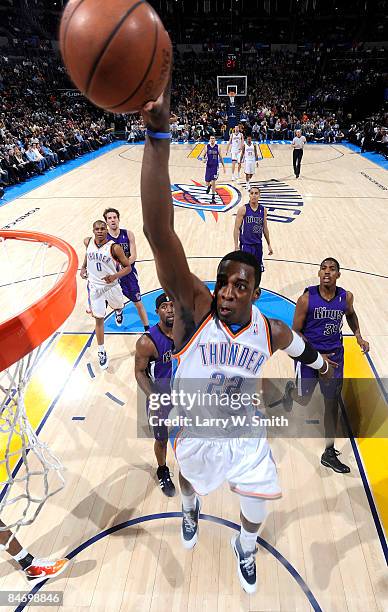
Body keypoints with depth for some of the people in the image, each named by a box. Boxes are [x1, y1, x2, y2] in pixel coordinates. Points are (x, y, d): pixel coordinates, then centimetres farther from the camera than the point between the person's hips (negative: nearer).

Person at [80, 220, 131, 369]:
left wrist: (115, 276, -31)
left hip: (111, 286, -1)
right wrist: (83, 267, 6)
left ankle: (118, 312, 68)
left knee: (118, 307, 27)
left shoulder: (114, 247, -20)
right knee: (99, 319, 2)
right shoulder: (88, 242, -7)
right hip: (95, 287, 1)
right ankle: (101, 353, 13)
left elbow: (127, 267, -14)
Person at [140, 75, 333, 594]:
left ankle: (245, 549, 59)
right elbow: (159, 235, -48)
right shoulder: (195, 307, -34)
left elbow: (300, 347, 5)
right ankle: (190, 510, 72)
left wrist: (322, 364, 25)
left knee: (257, 508, 20)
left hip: (245, 436, 2)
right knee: (190, 478, 31)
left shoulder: (271, 330, -23)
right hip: (197, 434, -1)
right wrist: (158, 137, -58)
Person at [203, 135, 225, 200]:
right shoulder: (207, 146, -1)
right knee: (207, 182, 6)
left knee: (213, 181, -7)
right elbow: (204, 155, 7)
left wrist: (223, 166, 4)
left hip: (215, 166, -1)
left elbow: (220, 157, 5)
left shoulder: (217, 147, -1)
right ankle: (209, 186, 44)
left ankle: (213, 195, 5)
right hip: (208, 166, 1)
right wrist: (204, 159, -17)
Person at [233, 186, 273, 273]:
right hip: (246, 244, -4)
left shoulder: (263, 210, 4)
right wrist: (236, 246, -14)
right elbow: (237, 228, -8)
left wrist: (269, 244, 14)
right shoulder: (243, 209, -8)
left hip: (258, 244, 4)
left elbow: (265, 228, 13)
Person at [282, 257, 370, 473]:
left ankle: (329, 453, 24)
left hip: (334, 356, 3)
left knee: (332, 404, 8)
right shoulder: (307, 298, -16)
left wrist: (358, 336, 4)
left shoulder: (346, 297, -5)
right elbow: (295, 332, -11)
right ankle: (291, 389, 48)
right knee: (304, 400, 9)